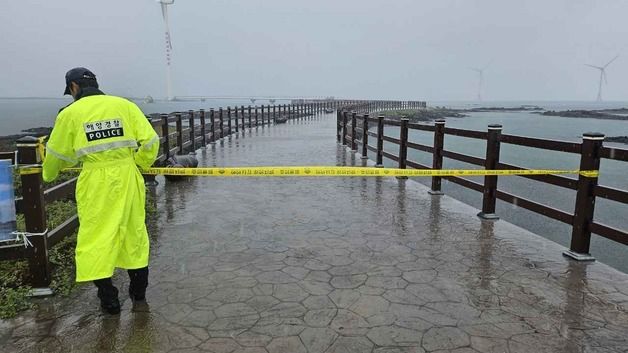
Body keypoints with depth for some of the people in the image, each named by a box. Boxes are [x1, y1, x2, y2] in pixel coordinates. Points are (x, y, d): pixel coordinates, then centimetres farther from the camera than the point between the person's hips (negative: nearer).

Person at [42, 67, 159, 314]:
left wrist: (48, 175, 31)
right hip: (127, 177, 3)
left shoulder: (70, 113, 2)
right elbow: (150, 140, -1)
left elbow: (57, 154, 11)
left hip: (95, 182, -2)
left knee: (95, 237, 9)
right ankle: (139, 291, 29)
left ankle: (108, 298, 13)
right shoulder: (125, 105, 4)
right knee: (133, 231, 15)